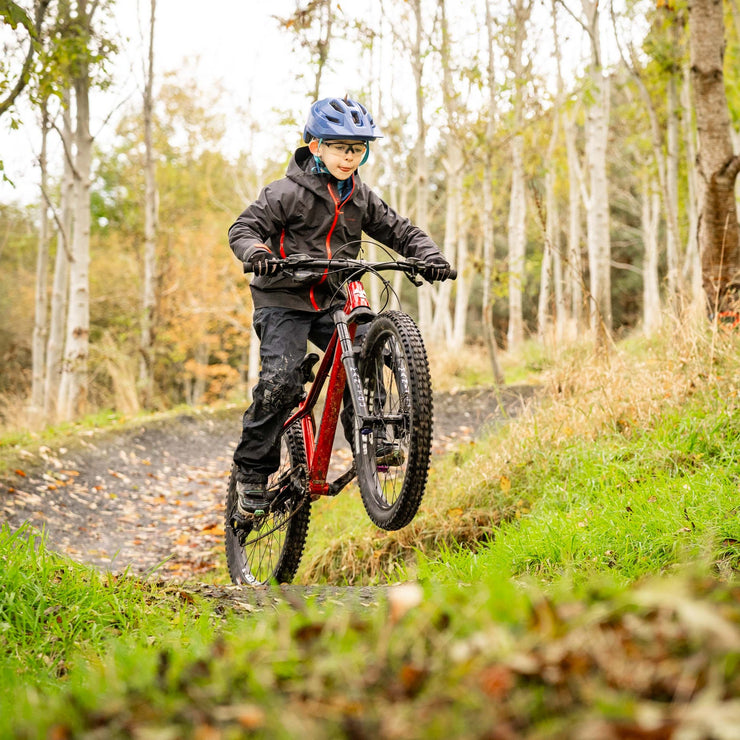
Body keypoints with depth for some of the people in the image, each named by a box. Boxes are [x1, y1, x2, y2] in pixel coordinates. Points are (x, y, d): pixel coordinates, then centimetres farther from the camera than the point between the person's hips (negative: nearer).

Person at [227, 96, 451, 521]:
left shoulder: (361, 198, 7)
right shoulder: (288, 192, -9)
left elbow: (400, 231, 9)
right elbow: (244, 228, -11)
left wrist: (430, 256, -10)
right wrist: (256, 252, -34)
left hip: (334, 301, 5)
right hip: (284, 300, -5)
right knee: (280, 381, -19)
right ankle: (252, 471, -7)